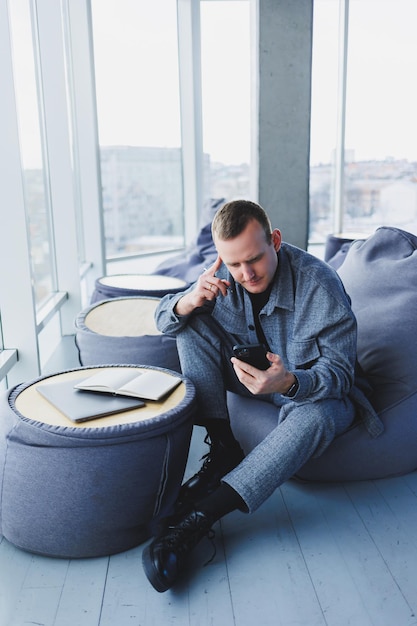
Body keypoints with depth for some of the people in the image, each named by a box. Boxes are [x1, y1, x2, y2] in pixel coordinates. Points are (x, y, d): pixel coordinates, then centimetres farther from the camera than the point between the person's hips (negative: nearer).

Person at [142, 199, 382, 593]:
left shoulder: (319, 284, -27)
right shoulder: (224, 274, -12)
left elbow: (339, 371, -26)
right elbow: (164, 317, -6)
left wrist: (289, 382, -48)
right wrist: (189, 301, -32)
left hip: (314, 387, -4)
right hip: (254, 375, 5)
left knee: (313, 418, -40)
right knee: (191, 325, -14)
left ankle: (198, 515, -40)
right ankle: (223, 449, -19)